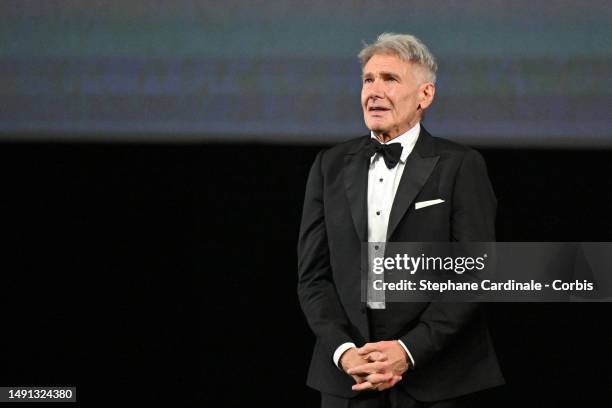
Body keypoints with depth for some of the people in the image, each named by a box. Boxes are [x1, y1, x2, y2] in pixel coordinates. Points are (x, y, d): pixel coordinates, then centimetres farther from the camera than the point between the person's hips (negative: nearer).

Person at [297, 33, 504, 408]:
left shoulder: (461, 166, -2)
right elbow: (314, 274, 5)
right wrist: (344, 350, -10)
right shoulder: (330, 166, 8)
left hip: (432, 377, -3)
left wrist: (410, 349, -16)